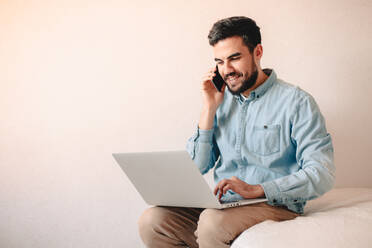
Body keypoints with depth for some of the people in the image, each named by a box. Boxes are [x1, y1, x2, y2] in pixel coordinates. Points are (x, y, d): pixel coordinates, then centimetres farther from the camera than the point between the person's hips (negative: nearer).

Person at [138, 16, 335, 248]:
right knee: (151, 221, -18)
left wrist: (255, 189, -22)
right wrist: (209, 108, 1)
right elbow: (198, 167, 9)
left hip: (273, 205, -5)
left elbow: (322, 174, -13)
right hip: (220, 204, 5)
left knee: (213, 222, -34)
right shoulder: (222, 100, 12)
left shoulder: (296, 101, -4)